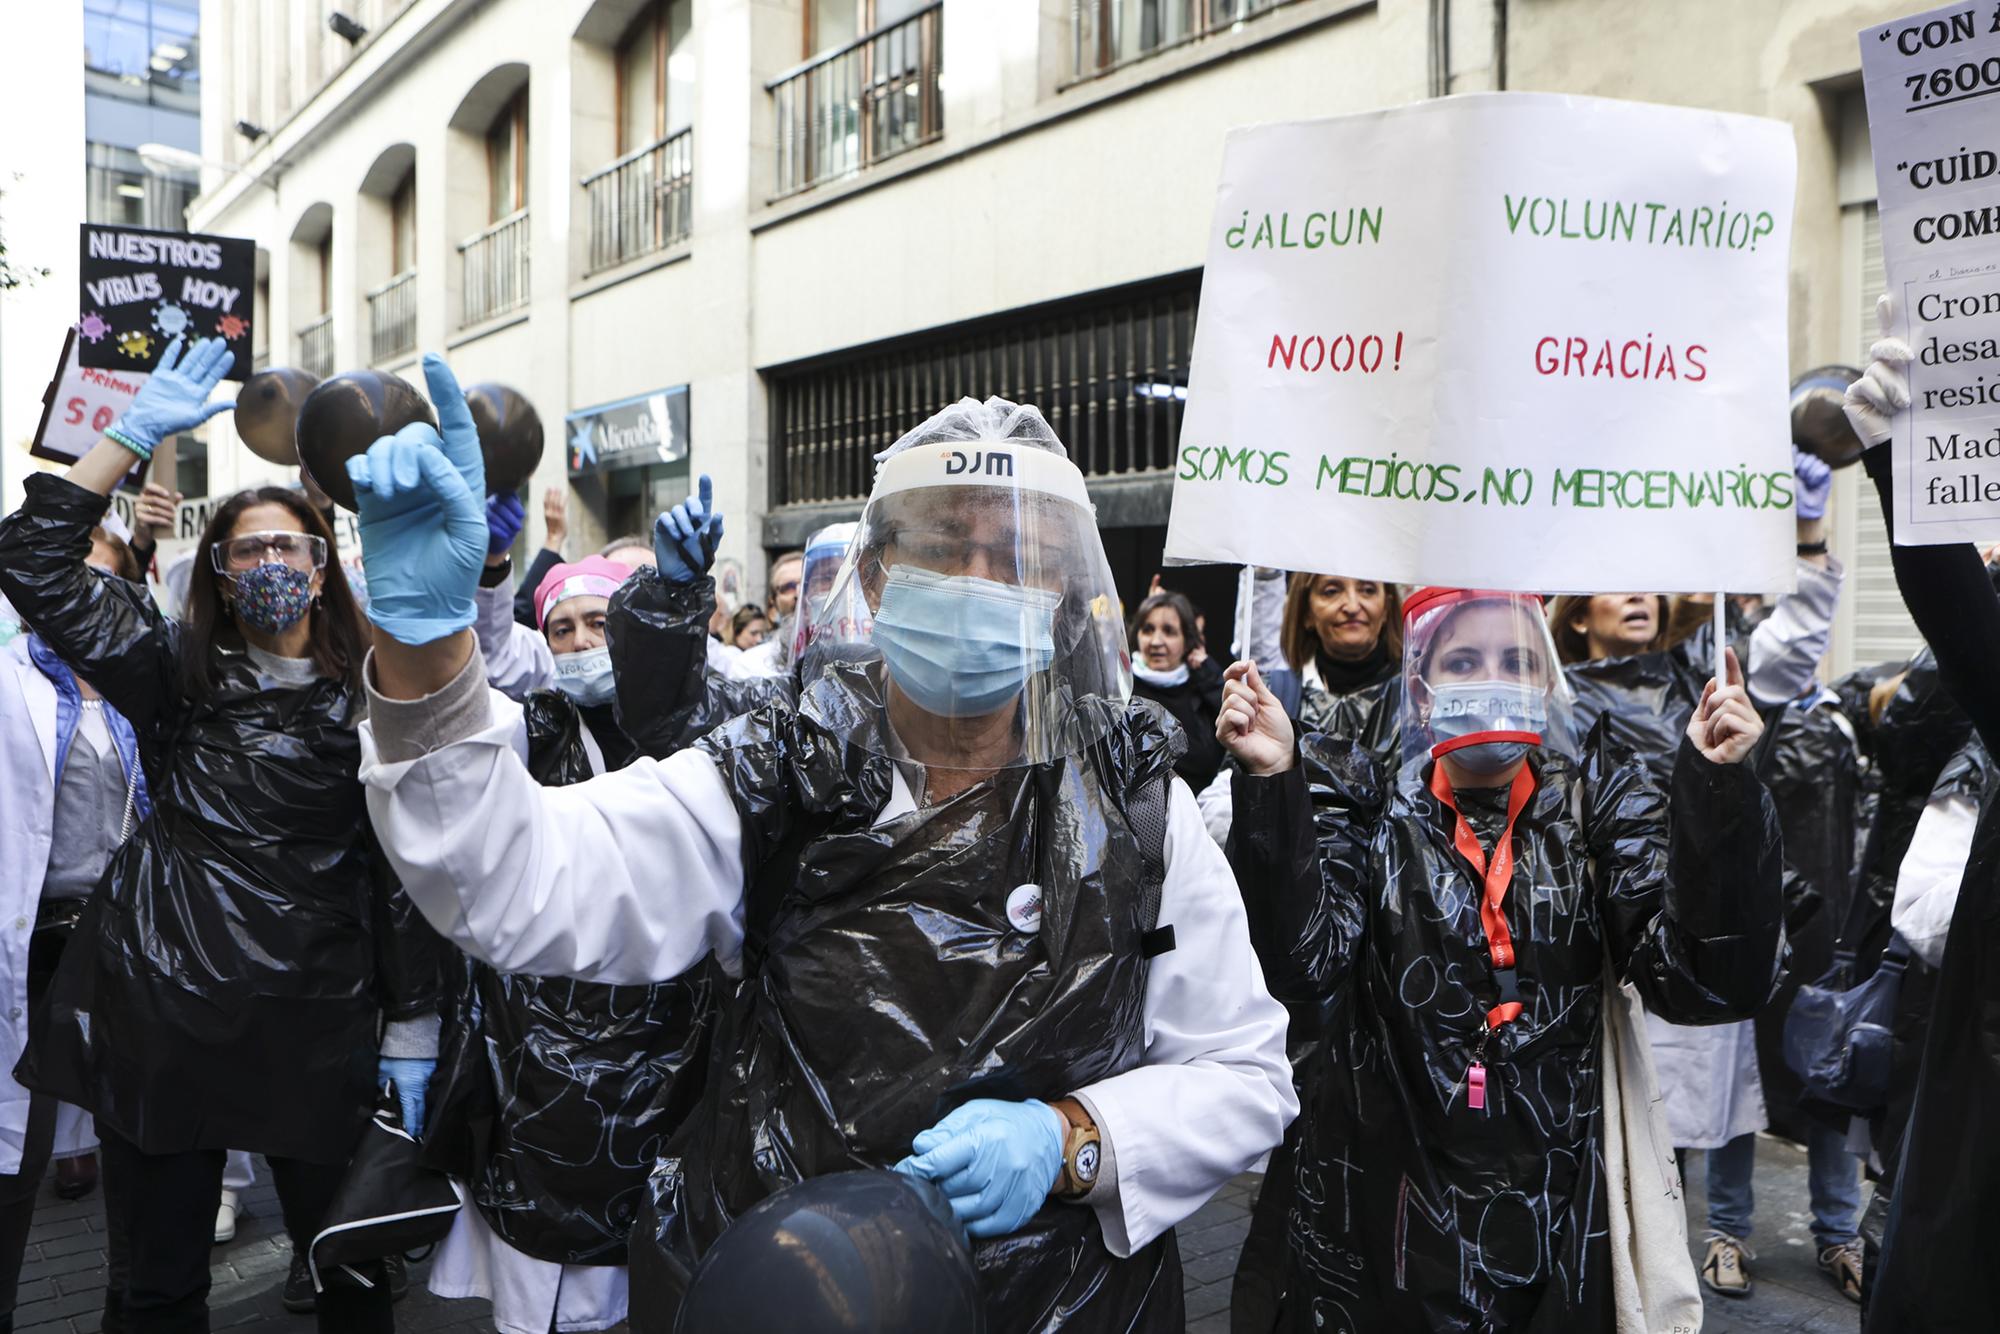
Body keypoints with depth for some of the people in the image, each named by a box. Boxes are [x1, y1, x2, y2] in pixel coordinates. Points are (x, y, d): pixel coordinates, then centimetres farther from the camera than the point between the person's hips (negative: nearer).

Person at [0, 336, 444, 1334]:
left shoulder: (371, 701, 2)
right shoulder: (175, 676, 5)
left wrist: (412, 1031, -2)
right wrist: (134, 435, -8)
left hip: (318, 1025, -1)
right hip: (163, 1015, 1)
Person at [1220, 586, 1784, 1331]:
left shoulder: (1599, 805, 0)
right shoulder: (1364, 805, -2)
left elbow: (1709, 977, -13)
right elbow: (1299, 962, -19)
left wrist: (1718, 788, -21)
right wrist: (1272, 784, -28)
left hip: (1561, 1223, 1)